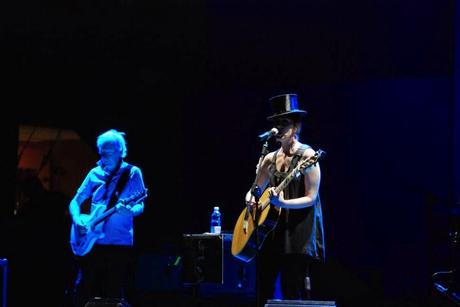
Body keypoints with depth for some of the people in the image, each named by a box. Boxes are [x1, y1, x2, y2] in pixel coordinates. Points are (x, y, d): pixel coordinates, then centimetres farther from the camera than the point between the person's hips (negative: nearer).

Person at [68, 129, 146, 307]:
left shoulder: (132, 173, -1)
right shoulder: (95, 173, 10)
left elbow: (140, 206, -6)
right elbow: (75, 202, 15)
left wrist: (130, 211, -29)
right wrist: (77, 219, -5)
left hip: (120, 243, -4)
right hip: (92, 243, 4)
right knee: (84, 292, 4)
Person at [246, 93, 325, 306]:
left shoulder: (307, 155, -8)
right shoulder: (270, 158, 12)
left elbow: (311, 198, -12)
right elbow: (256, 190, 21)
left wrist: (282, 203, -25)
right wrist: (250, 200, -2)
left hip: (298, 231, -7)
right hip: (270, 227, 7)